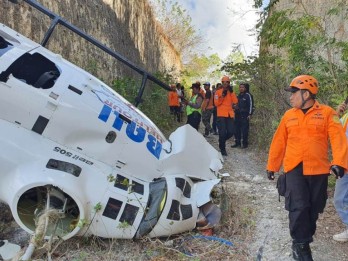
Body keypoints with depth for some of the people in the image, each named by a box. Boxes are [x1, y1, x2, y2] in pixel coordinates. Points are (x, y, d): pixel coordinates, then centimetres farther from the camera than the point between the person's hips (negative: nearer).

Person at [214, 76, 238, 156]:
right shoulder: (218, 92, 1)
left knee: (231, 132, 0)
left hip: (230, 115, 4)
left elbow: (235, 102, -4)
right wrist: (222, 96, -16)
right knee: (222, 133, -4)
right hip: (221, 115, -4)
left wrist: (232, 92, -9)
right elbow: (216, 103, -8)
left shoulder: (231, 92, 11)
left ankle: (222, 140, 28)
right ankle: (222, 149, 11)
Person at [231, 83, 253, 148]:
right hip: (238, 115, 6)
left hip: (245, 115, -6)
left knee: (244, 130, -5)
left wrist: (249, 114, -10)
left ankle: (245, 143, 4)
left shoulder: (247, 95, -2)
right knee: (237, 129, 7)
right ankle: (237, 142, 17)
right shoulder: (238, 96, 16)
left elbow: (250, 105, -5)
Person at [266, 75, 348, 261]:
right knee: (299, 207, -7)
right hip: (294, 169, 1)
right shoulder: (289, 115, 8)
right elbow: (279, 142, 10)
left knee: (313, 208, 11)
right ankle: (300, 244, 11)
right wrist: (272, 166, 13)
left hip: (318, 169, 0)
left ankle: (304, 239, 31)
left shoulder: (327, 113, 0)